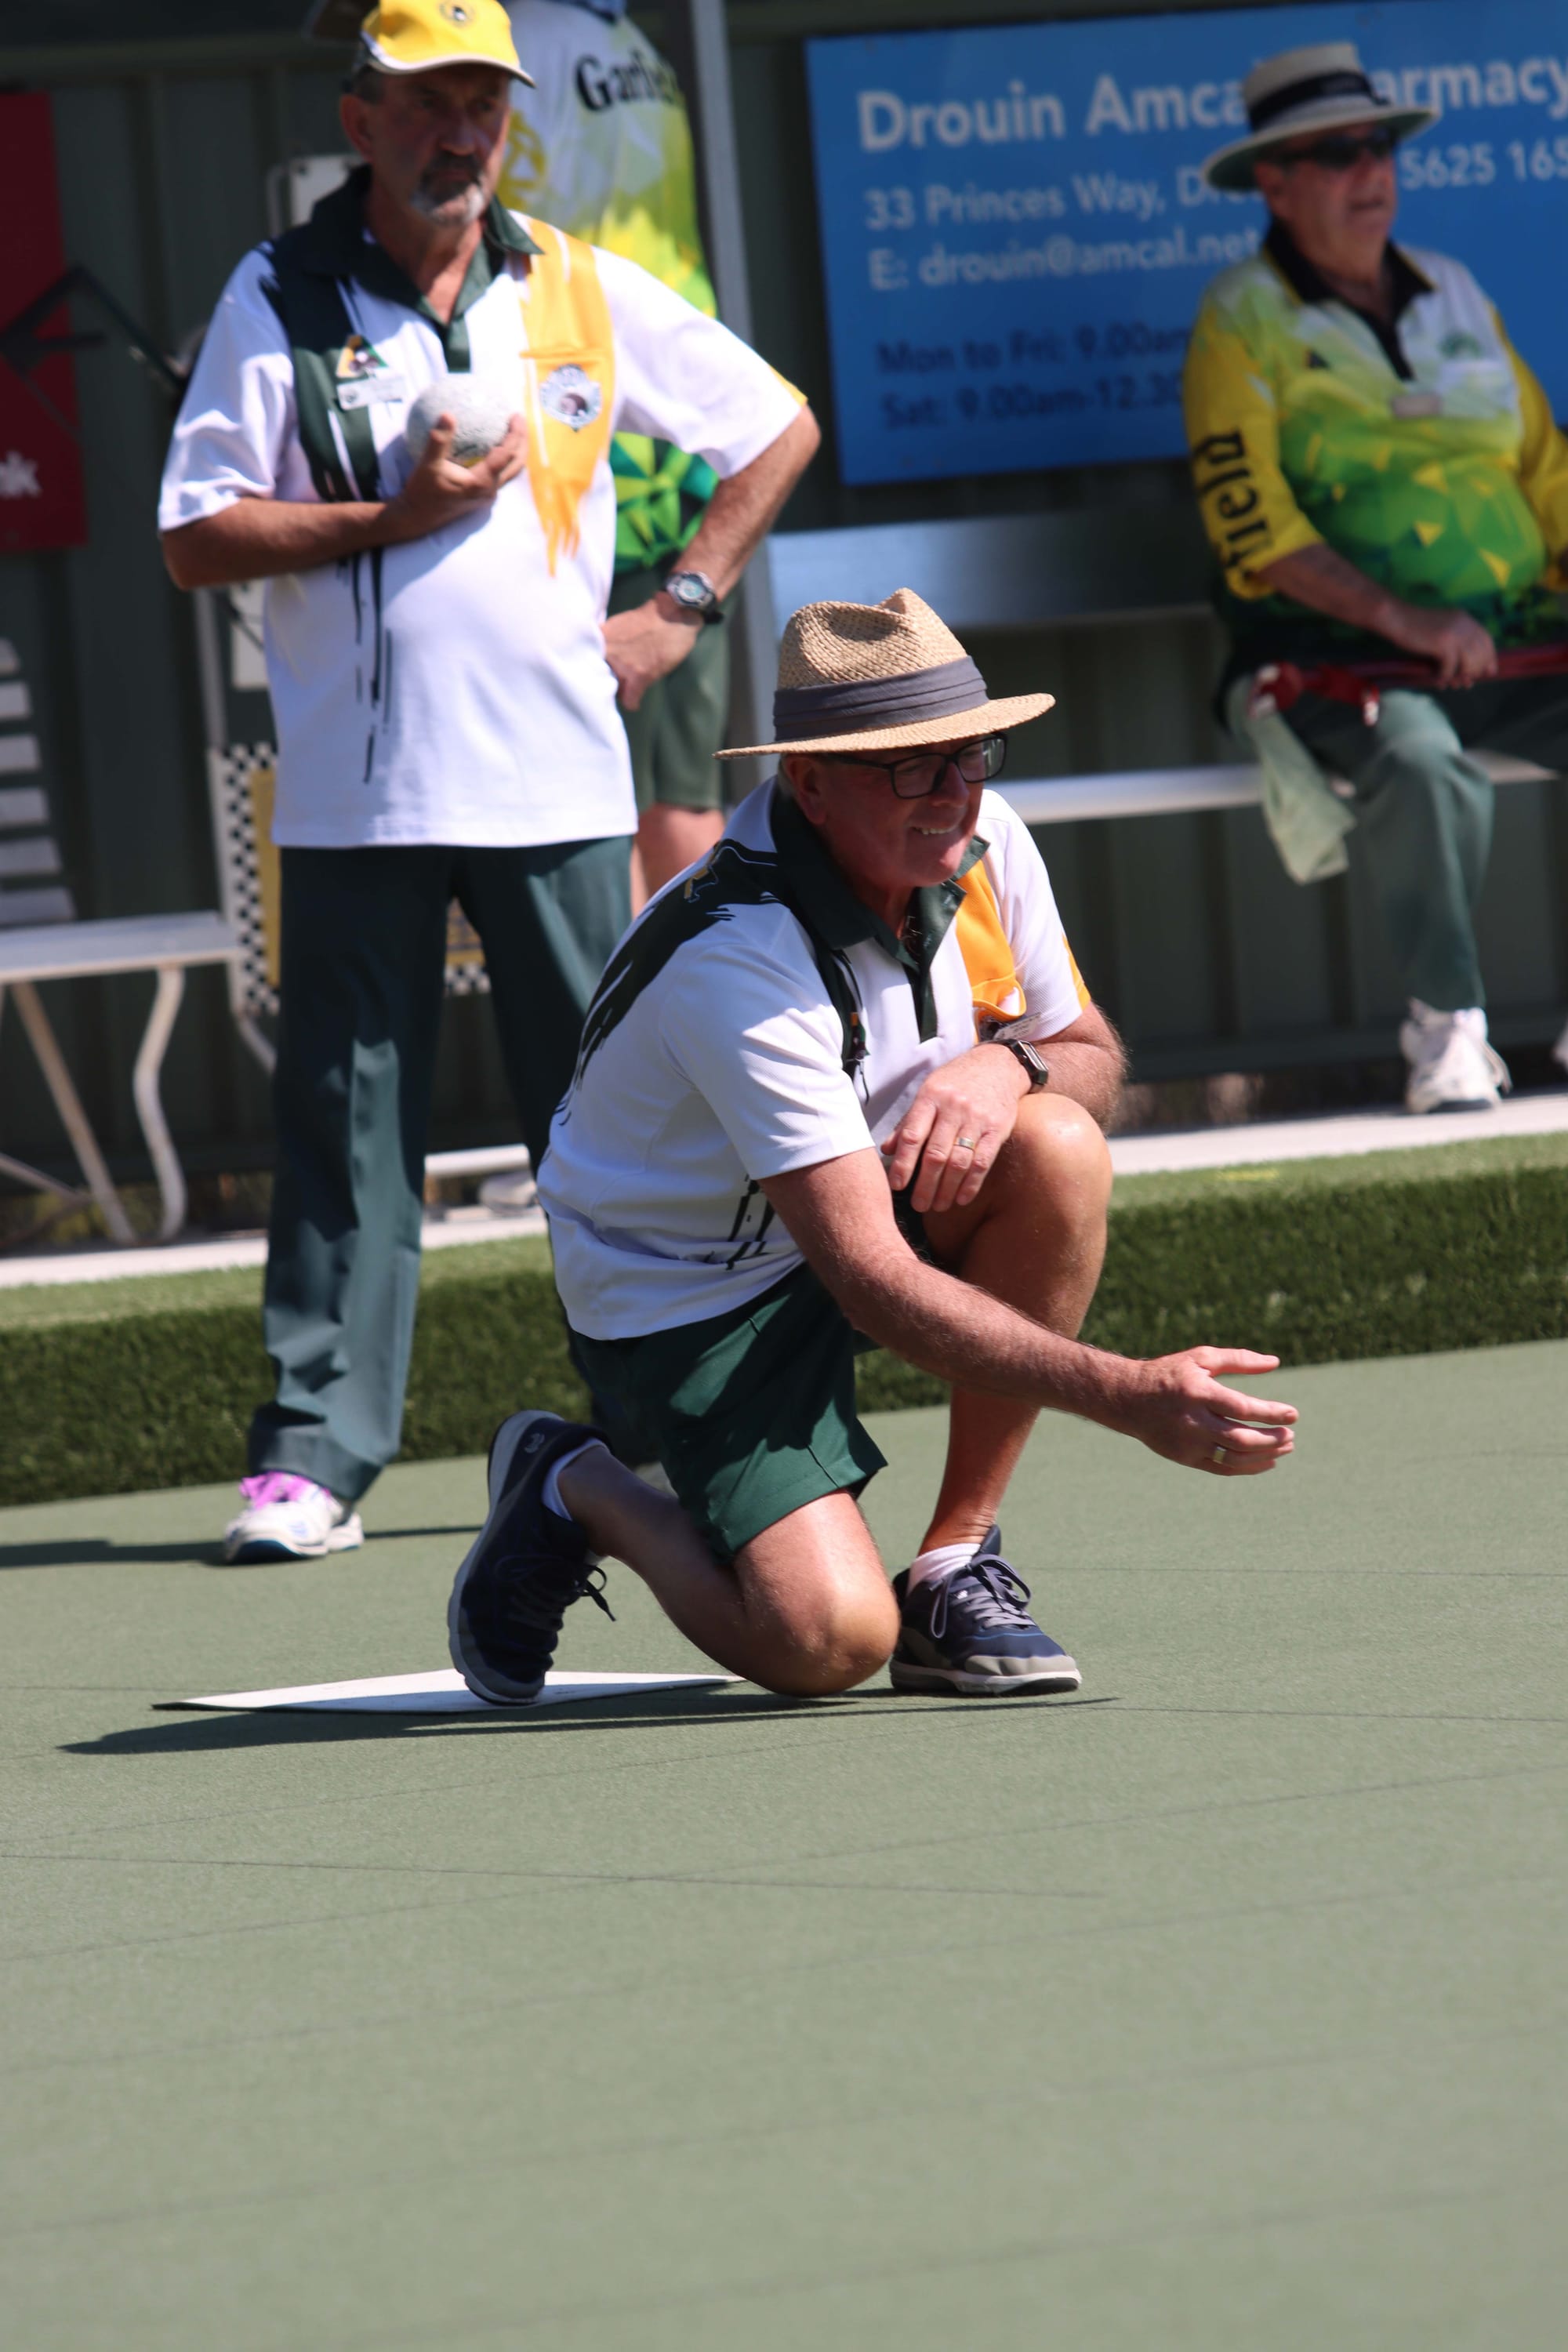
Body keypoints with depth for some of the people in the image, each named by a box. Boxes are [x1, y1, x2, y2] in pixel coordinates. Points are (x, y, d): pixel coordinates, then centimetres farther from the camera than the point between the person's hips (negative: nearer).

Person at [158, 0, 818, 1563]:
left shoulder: (584, 295, 8)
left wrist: (679, 612, 9)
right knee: (346, 1137, -2)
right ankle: (314, 1456, 0)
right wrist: (391, 518, -12)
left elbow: (778, 428, 18)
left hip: (557, 780, 2)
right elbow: (197, 541, -2)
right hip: (354, 793, -2)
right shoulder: (279, 300, 2)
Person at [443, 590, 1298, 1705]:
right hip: (686, 1286, -7)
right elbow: (872, 1280, -36)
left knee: (1060, 1150, -25)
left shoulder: (984, 841, -11)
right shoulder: (736, 960, -33)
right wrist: (1129, 1395, -41)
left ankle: (958, 1567, -10)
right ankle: (575, 1493, 9)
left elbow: (1092, 1055, 4)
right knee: (826, 1635, -24)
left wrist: (1009, 1064, -22)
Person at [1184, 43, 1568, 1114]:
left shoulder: (1454, 295, 18)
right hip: (1339, 653, -5)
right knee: (1421, 761, -37)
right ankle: (1447, 1024, -21)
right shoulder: (1243, 320, 2)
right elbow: (1249, 522, -9)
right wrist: (1398, 617, -21)